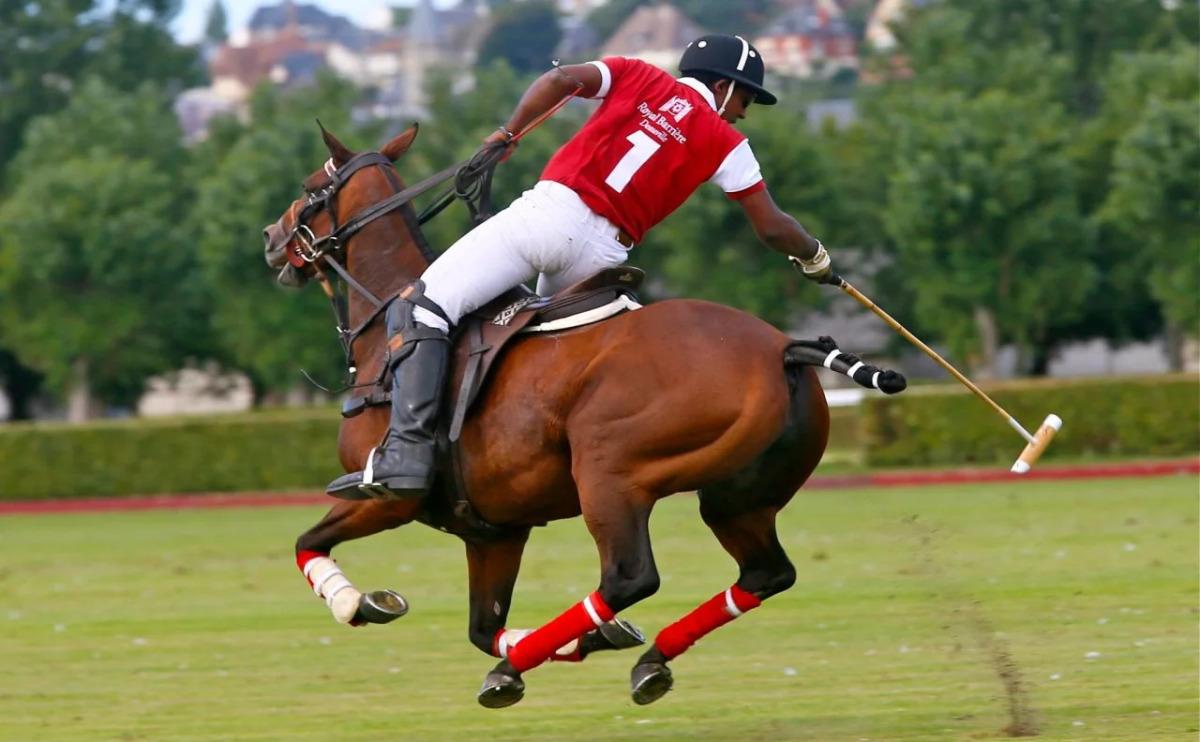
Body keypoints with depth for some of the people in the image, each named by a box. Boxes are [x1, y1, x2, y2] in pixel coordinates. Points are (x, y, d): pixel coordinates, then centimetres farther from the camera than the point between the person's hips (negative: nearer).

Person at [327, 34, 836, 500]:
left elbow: (559, 80, 1)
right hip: (602, 252, 2)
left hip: (551, 211, -2)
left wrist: (507, 134, 8)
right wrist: (813, 256, 35)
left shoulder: (638, 77, 17)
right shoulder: (724, 143, 15)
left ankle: (406, 455, -26)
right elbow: (771, 227, 17)